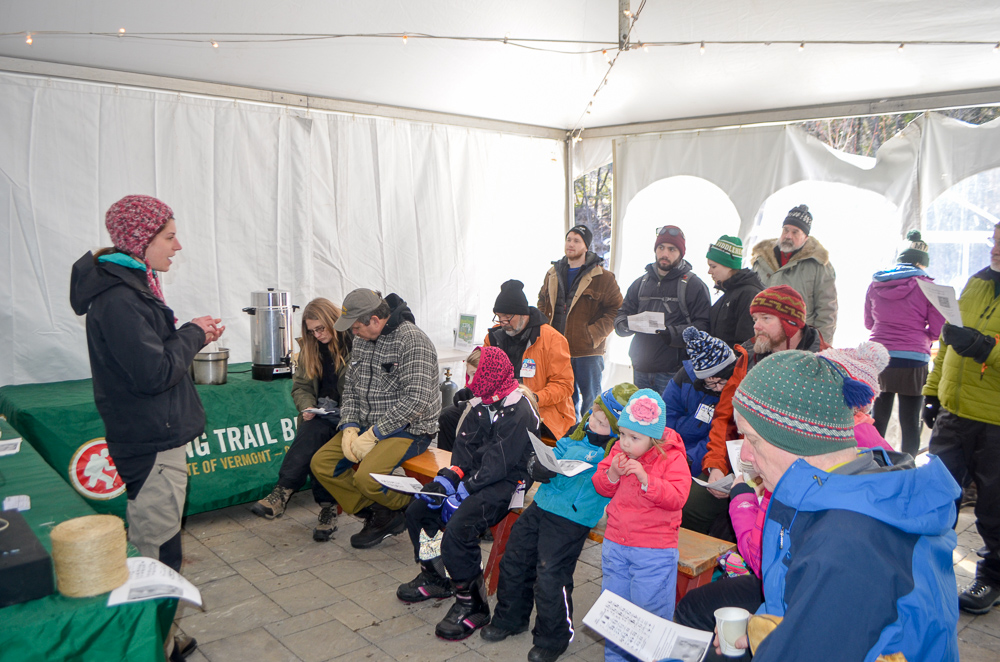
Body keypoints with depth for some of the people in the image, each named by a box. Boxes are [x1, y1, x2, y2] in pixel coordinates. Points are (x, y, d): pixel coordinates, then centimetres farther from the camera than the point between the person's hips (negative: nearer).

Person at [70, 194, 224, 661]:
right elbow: (155, 373, -25)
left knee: (157, 541, 20)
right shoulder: (118, 298, -22)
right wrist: (193, 334, -12)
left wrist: (188, 337, 6)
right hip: (151, 443, -11)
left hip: (157, 436, 11)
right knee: (155, 550, 0)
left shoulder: (130, 285, 12)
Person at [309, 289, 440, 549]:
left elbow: (415, 401, -25)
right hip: (368, 426, 9)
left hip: (408, 429, -8)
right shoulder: (361, 341, 8)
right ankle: (377, 513, 5)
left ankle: (410, 507, 3)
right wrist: (349, 428, -4)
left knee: (366, 476, -28)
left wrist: (373, 435, -22)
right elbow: (351, 388, 14)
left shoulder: (413, 341, -19)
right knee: (321, 464, -4)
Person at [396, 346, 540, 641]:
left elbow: (499, 463, -22)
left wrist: (465, 490, -23)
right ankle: (434, 578, 25)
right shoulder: (480, 404, 9)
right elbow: (465, 447, 7)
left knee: (457, 530, -29)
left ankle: (472, 605, -9)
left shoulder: (519, 412, -19)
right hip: (475, 477, 10)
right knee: (417, 510, 6)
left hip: (505, 483, -10)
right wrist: (447, 479, -8)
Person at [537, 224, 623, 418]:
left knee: (590, 401, 4)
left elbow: (616, 309, -7)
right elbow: (542, 302, 23)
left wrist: (594, 334, -15)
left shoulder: (603, 277, -5)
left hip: (587, 353, -5)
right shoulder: (553, 273, 11)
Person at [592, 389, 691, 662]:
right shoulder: (618, 450, 0)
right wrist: (611, 474, -15)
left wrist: (646, 479, -30)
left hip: (654, 550, -5)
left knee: (650, 609, 3)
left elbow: (677, 497, -22)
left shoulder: (672, 459, -13)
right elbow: (601, 488, 6)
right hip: (615, 543, 5)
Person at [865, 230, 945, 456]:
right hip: (912, 362, -3)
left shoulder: (875, 284, 5)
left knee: (878, 419, 15)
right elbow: (937, 330, -4)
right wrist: (920, 333, 15)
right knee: (910, 424, 6)